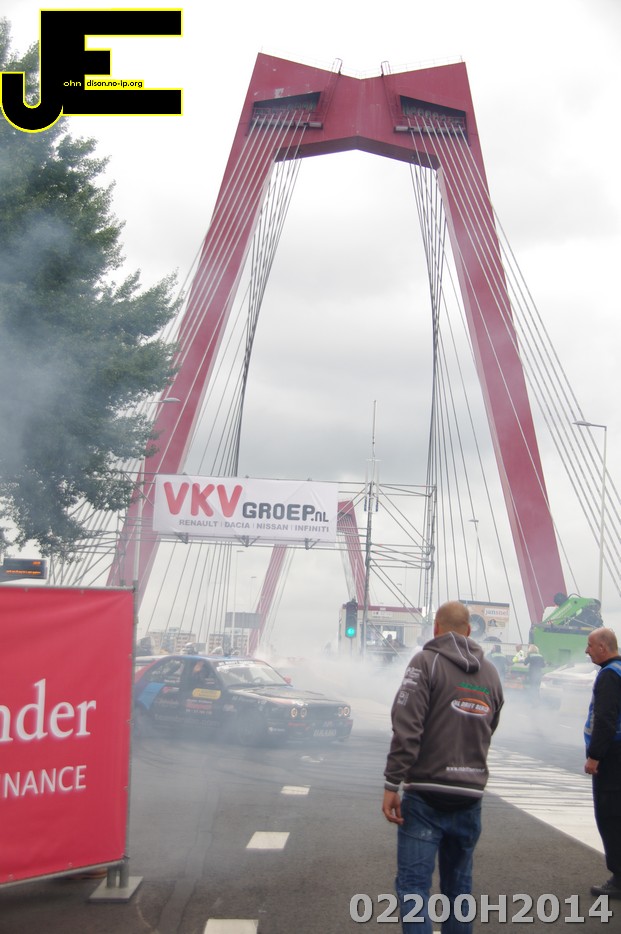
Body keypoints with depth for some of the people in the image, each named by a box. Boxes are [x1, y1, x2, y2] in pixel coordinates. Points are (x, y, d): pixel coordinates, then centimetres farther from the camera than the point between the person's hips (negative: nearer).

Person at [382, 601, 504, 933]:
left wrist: (392, 784, -14)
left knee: (413, 883, -4)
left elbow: (407, 728, -16)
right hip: (470, 797, 6)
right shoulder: (490, 672, 12)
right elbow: (487, 732, 15)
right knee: (458, 884, 17)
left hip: (426, 795, -5)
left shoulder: (426, 662, -7)